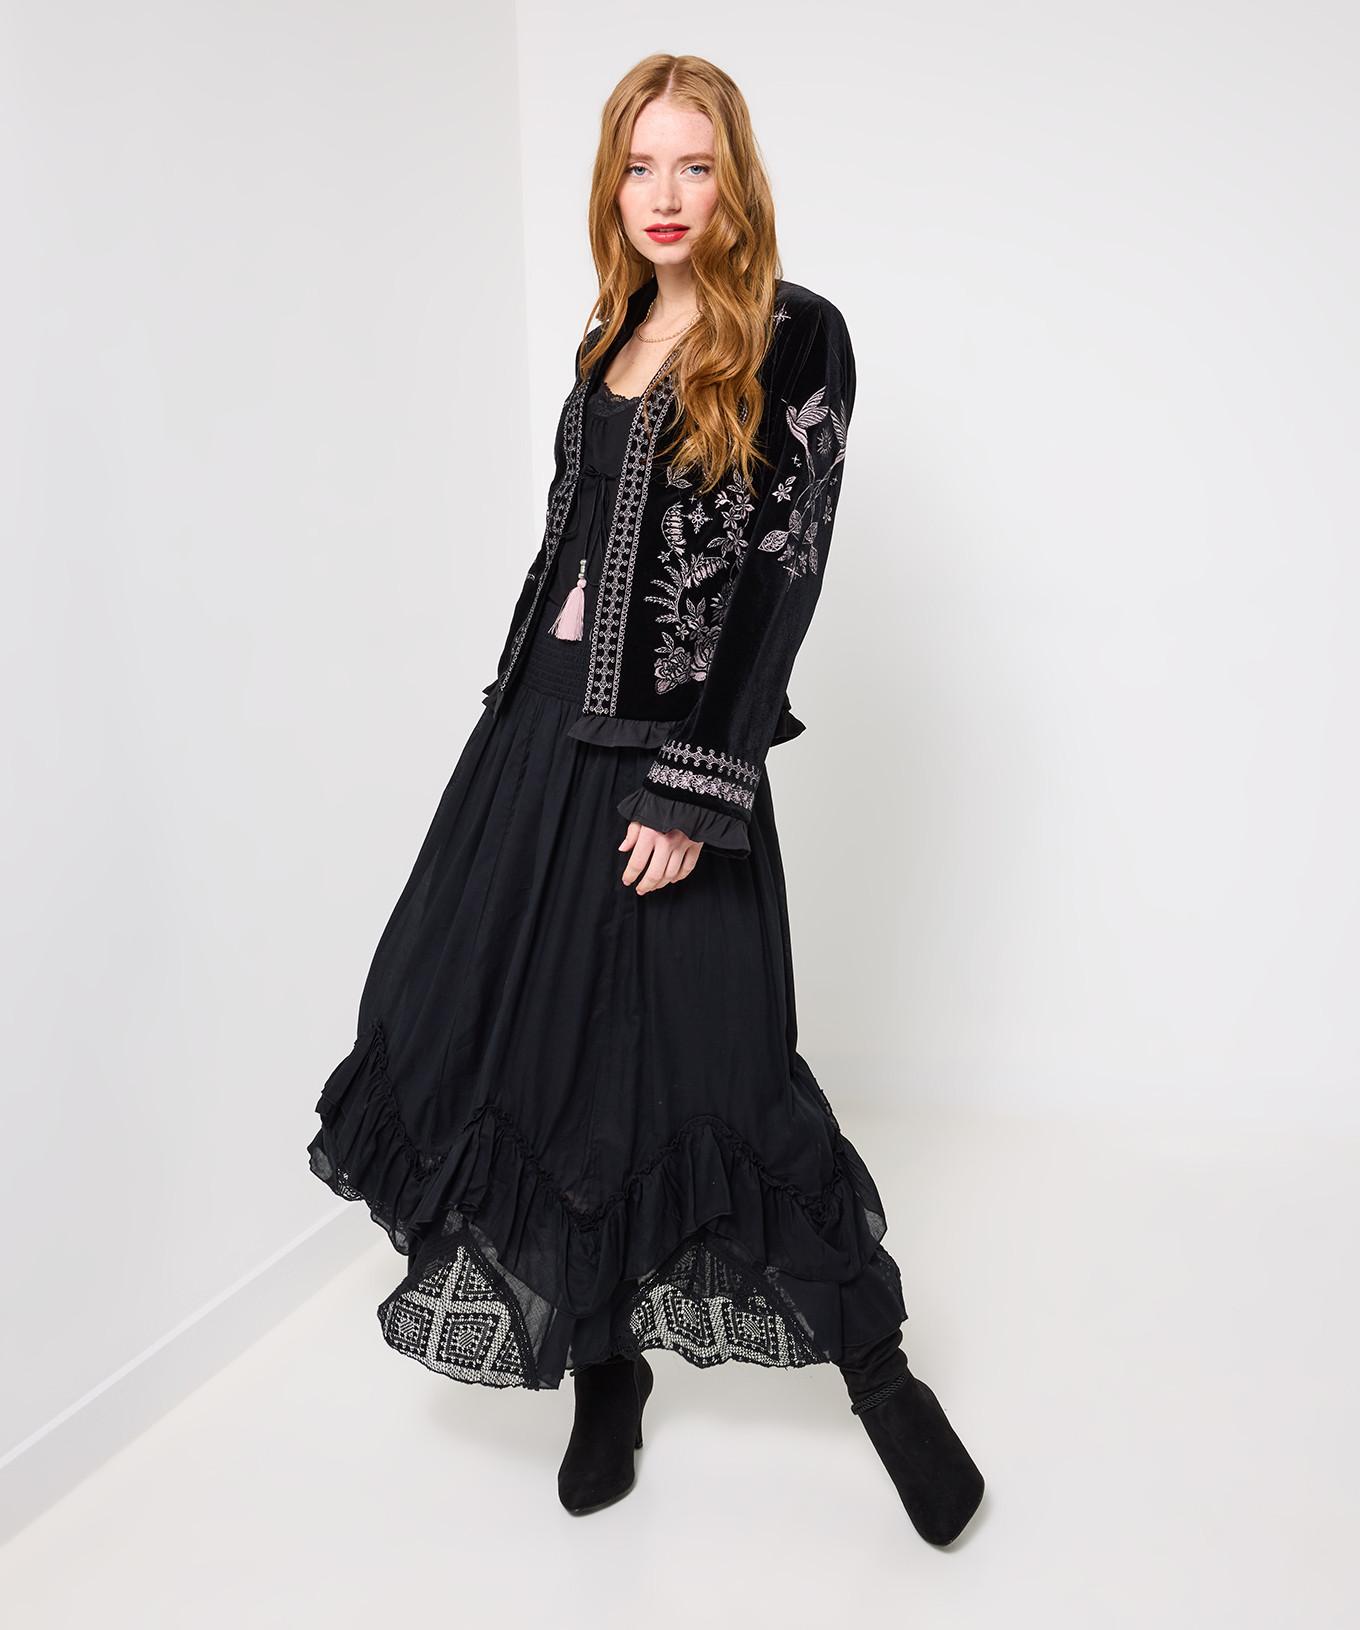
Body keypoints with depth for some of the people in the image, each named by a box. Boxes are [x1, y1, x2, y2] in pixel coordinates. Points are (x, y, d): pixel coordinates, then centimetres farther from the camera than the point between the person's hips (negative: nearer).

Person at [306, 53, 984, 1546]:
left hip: (669, 750, -6)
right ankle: (603, 1372, 27)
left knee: (696, 1071, -3)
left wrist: (695, 791, -17)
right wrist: (513, 723, 14)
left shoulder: (796, 337, -3)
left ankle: (879, 1371, 21)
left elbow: (781, 572, -11)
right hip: (540, 733, 7)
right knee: (542, 1050, 8)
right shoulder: (613, 339, 16)